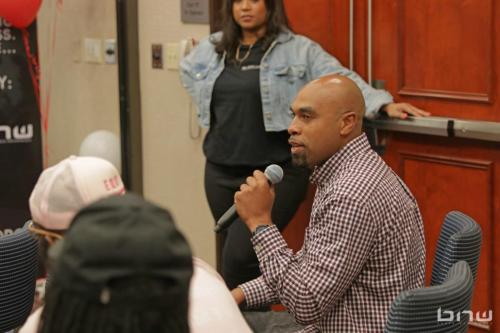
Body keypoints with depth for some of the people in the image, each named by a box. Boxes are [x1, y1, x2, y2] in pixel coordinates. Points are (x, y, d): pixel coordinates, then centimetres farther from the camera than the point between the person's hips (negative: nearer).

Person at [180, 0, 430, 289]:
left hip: (277, 171, -5)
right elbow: (188, 69, 30)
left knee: (241, 254, -16)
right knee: (234, 254, 11)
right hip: (221, 172, 5)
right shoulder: (212, 48, 11)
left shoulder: (298, 49, -3)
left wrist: (384, 104, -25)